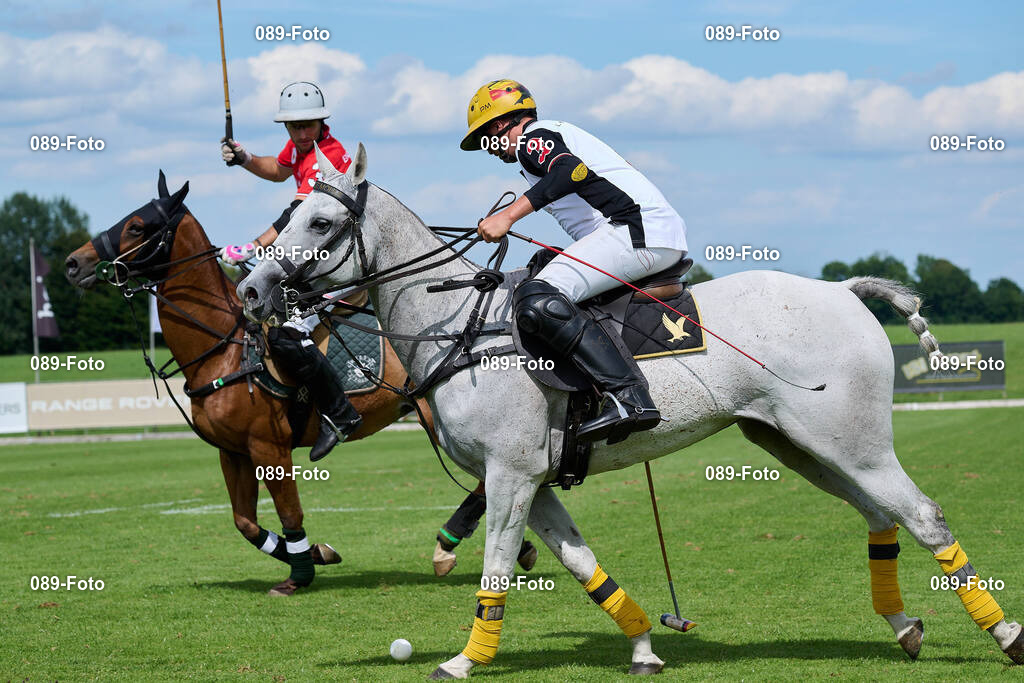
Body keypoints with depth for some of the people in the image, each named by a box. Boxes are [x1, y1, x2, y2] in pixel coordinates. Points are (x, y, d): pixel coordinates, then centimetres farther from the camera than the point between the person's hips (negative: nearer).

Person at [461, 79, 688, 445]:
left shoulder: (533, 137, 1)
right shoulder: (559, 134, 32)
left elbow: (570, 170, -19)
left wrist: (509, 215, -23)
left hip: (637, 229, -11)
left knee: (536, 301, -25)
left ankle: (628, 396, -37)